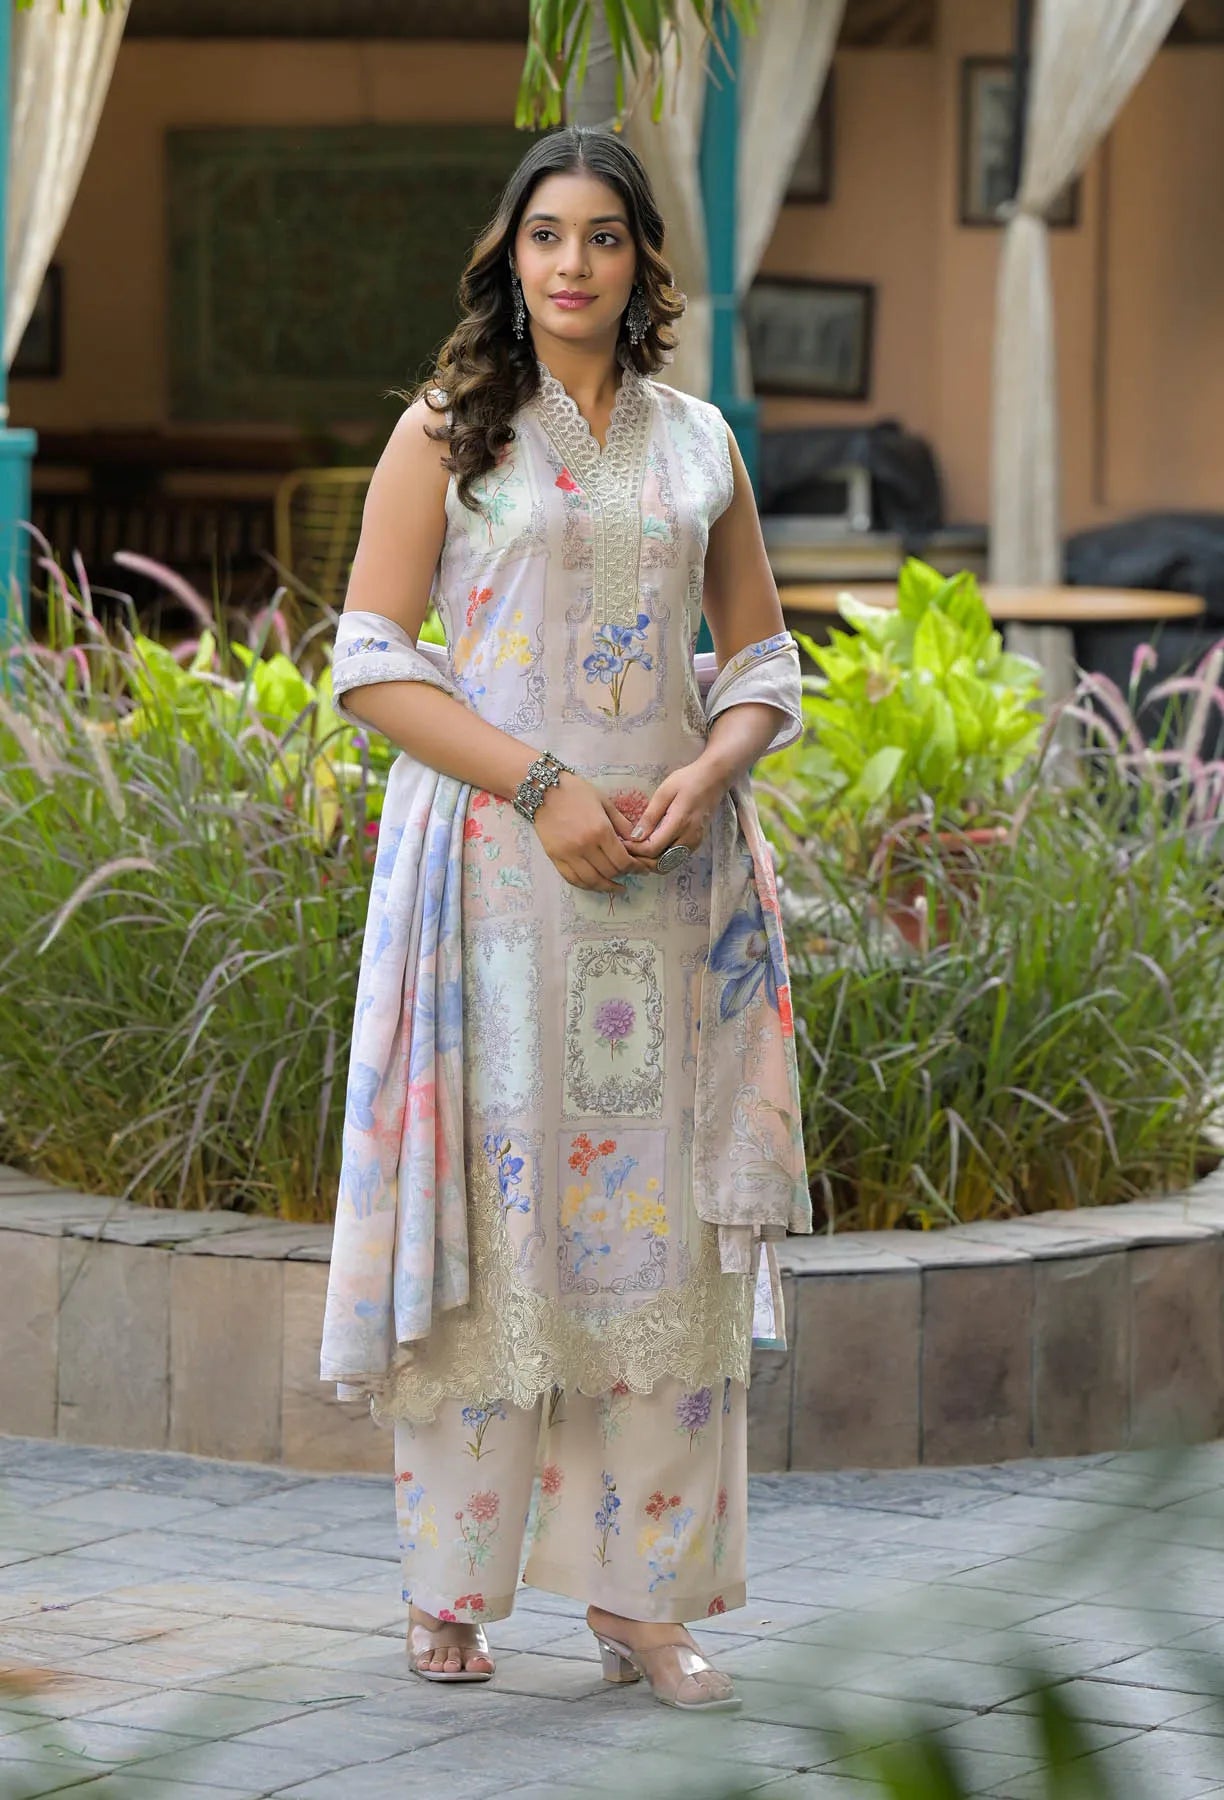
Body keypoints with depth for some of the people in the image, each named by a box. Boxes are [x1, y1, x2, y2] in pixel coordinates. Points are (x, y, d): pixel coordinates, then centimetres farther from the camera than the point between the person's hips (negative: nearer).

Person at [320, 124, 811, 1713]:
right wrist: (545, 784, -14)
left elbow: (764, 664, 15)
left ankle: (643, 1595, 7)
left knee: (662, 1213, 0)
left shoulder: (698, 444, 12)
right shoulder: (447, 430, 3)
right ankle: (452, 1587, 6)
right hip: (496, 864, -3)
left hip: (669, 875, 3)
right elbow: (372, 664, -3)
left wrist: (703, 778, -6)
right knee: (492, 1206, -3)